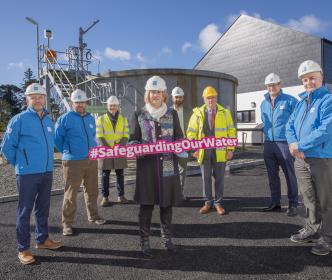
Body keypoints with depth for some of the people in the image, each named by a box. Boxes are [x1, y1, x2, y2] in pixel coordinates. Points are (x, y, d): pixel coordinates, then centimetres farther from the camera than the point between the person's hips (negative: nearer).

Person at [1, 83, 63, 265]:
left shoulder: (48, 120, 9)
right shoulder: (19, 120, -9)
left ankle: (42, 239, 32)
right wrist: (19, 164, 1)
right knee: (25, 211, 4)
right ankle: (23, 249, 16)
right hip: (28, 174, -6)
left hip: (47, 172, 6)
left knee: (43, 208, 16)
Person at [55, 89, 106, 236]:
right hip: (73, 161, -6)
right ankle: (67, 223, 11)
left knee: (92, 190, 16)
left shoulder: (91, 118, 11)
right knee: (71, 193, -1)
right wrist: (67, 152, 1)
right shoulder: (65, 119, -7)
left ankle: (93, 216, 32)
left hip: (92, 160, 6)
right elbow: (57, 138, -2)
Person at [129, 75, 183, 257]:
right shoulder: (139, 115, 5)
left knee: (167, 203, 11)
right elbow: (133, 140, 6)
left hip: (168, 164, 2)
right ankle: (145, 241, 20)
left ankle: (167, 238, 30)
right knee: (146, 204, 4)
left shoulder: (172, 114, 8)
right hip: (147, 165, -1)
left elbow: (179, 138, 10)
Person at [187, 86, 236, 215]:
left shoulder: (225, 113, 5)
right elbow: (191, 132, 5)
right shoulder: (198, 113, 4)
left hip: (220, 151, 0)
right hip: (204, 151, 0)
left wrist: (230, 149, -3)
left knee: (219, 178, 7)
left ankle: (218, 203, 20)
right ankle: (208, 202, 21)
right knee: (206, 178, 7)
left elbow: (231, 131, 5)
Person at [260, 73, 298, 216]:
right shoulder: (264, 103, 14)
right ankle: (275, 202, 24)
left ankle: (292, 204, 13)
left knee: (289, 175, 2)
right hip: (268, 144, 6)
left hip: (284, 143, -5)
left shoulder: (290, 100, -4)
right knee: (272, 175, 12)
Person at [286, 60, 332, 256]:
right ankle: (312, 229, 34)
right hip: (301, 159, 7)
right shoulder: (301, 102, 14)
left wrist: (300, 146, -15)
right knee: (309, 198, 18)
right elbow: (290, 126, 11)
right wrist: (293, 144, -9)